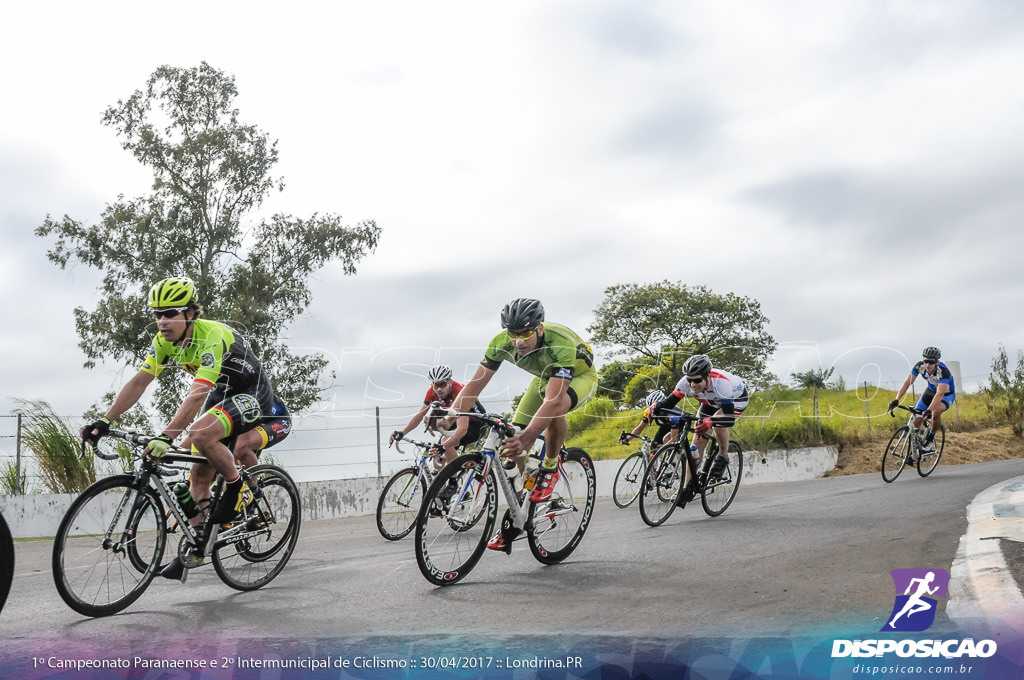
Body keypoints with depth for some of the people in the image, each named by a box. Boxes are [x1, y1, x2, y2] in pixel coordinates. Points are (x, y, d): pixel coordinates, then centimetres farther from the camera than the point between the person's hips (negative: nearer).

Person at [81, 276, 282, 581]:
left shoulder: (211, 336, -32)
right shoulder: (165, 341, -8)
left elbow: (197, 395, -41)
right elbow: (138, 383, -8)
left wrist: (166, 437, -49)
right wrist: (104, 422, -18)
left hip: (254, 395, -8)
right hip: (221, 394, 8)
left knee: (200, 433, -33)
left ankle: (235, 486, -8)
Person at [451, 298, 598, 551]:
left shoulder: (561, 344, -41)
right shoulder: (501, 343, -27)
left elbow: (552, 399, -49)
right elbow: (475, 384, -26)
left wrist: (528, 437, -62)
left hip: (580, 376, -5)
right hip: (545, 376, 5)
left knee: (555, 409, -40)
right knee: (513, 442, -10)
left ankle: (550, 468, -11)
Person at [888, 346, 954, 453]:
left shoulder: (943, 371, -36)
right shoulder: (919, 366, -24)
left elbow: (940, 394, -45)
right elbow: (907, 382, -23)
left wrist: (928, 411, -57)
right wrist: (896, 400, -36)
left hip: (947, 395, -5)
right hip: (931, 391, 5)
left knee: (936, 412, -35)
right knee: (916, 419, -10)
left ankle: (930, 438, -10)